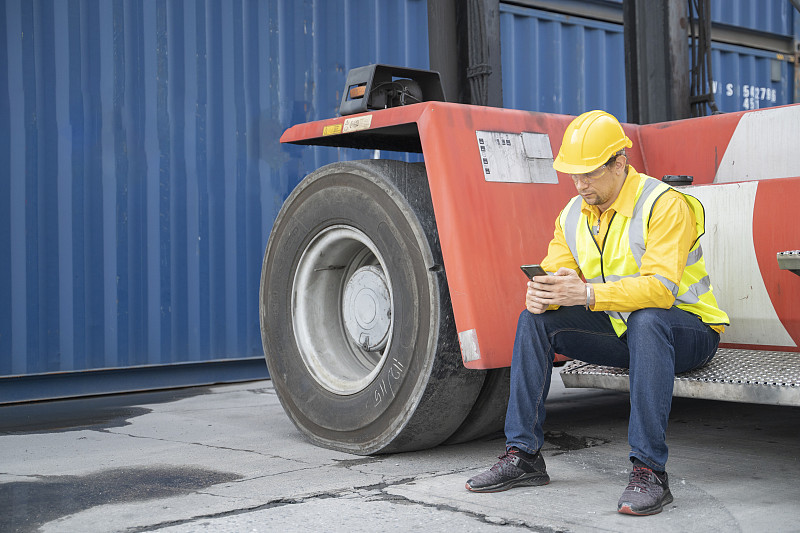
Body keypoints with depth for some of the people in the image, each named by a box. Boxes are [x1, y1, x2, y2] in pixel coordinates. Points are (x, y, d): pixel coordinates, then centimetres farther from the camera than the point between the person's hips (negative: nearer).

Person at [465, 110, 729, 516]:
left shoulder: (664, 204, -19)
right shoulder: (572, 215, 4)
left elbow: (660, 288, -30)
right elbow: (556, 274, 0)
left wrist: (588, 293, -41)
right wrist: (541, 294, -26)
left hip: (686, 329, -6)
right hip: (619, 331, 6)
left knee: (645, 320, -40)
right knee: (535, 318, -11)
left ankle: (649, 471, -36)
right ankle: (523, 456, -10)